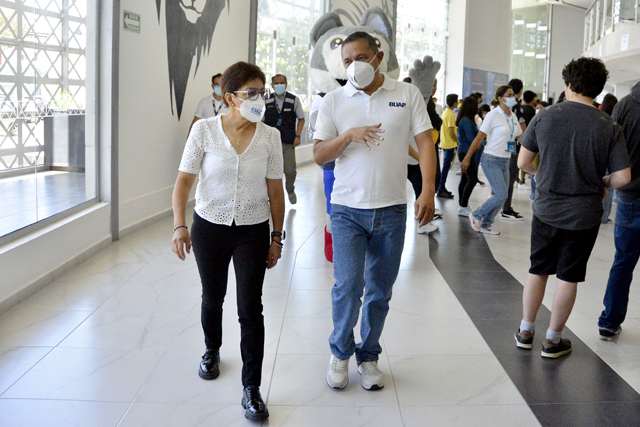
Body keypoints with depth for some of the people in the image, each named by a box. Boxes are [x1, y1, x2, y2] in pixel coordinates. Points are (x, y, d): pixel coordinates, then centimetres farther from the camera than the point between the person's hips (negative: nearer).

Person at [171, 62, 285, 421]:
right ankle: (212, 351, 48)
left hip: (253, 231, 0)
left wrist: (277, 237, 2)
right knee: (212, 298, 18)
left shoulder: (270, 136, -4)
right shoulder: (204, 130, -7)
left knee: (250, 308, -5)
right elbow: (185, 179, -8)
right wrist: (180, 225, -20)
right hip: (209, 228, 1)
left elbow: (276, 190, 1)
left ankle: (252, 389, 4)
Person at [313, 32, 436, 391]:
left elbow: (426, 143, -2)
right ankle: (341, 352, 14)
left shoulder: (408, 94, 3)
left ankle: (368, 355, 29)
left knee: (380, 291, 9)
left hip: (391, 211, 1)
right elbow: (319, 155, 2)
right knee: (348, 285, -11)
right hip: (348, 209, -1)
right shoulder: (334, 101, 5)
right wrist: (348, 136, -17)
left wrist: (428, 191, -15)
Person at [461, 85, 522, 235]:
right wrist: (467, 158, -11)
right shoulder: (493, 115, -11)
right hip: (491, 160, -7)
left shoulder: (512, 116, 9)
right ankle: (476, 215, 6)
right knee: (501, 195, -13)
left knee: (500, 196, 6)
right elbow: (479, 138, -11)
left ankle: (485, 225, 19)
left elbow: (520, 136, 18)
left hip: (505, 161, 7)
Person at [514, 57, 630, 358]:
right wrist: (601, 184, 10)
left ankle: (526, 331, 26)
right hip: (584, 215, -1)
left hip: (546, 209, 1)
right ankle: (552, 340, 19)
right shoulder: (609, 127, -9)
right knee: (568, 277, 9)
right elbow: (623, 177, -12)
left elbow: (522, 162, -1)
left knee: (537, 271, 16)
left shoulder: (545, 117, -7)